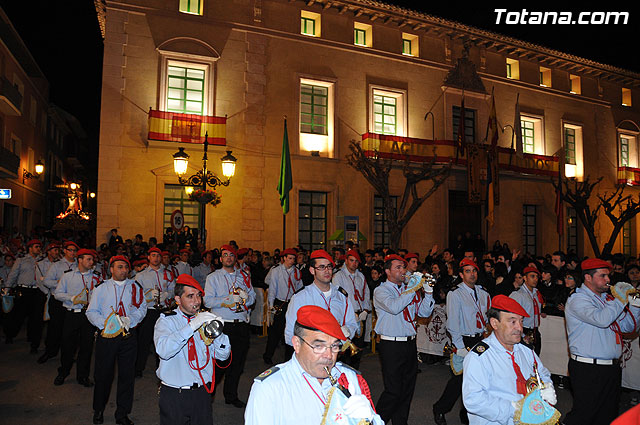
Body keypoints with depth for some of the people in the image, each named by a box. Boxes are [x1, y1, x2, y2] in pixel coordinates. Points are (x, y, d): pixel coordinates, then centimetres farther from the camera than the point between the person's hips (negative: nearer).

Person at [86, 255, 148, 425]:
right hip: (106, 335, 0)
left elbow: (142, 309, 3)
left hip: (128, 336, 0)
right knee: (103, 374, 9)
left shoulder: (135, 287, 8)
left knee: (127, 375, 5)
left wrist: (129, 320, -15)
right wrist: (105, 323, -13)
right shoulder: (101, 288, 8)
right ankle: (98, 410, 32)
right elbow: (91, 312, 4)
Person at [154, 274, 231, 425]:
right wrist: (192, 326, -31)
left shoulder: (206, 319, 6)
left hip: (202, 392, 3)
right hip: (174, 396, -3)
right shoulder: (166, 321, -4)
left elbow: (223, 355, 0)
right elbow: (163, 350, -24)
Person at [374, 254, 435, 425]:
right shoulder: (381, 291, -5)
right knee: (394, 391, -4)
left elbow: (425, 312, 8)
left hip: (410, 344, 6)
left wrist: (428, 292, -6)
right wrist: (414, 288, -20)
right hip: (391, 345, -6)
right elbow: (394, 307, -23)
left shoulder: (410, 290, 13)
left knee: (408, 389, 12)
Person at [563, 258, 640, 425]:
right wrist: (620, 299, -15)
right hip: (588, 370, -8)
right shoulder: (577, 299, -11)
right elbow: (602, 319, -28)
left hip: (612, 367, 8)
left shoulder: (607, 298, 13)